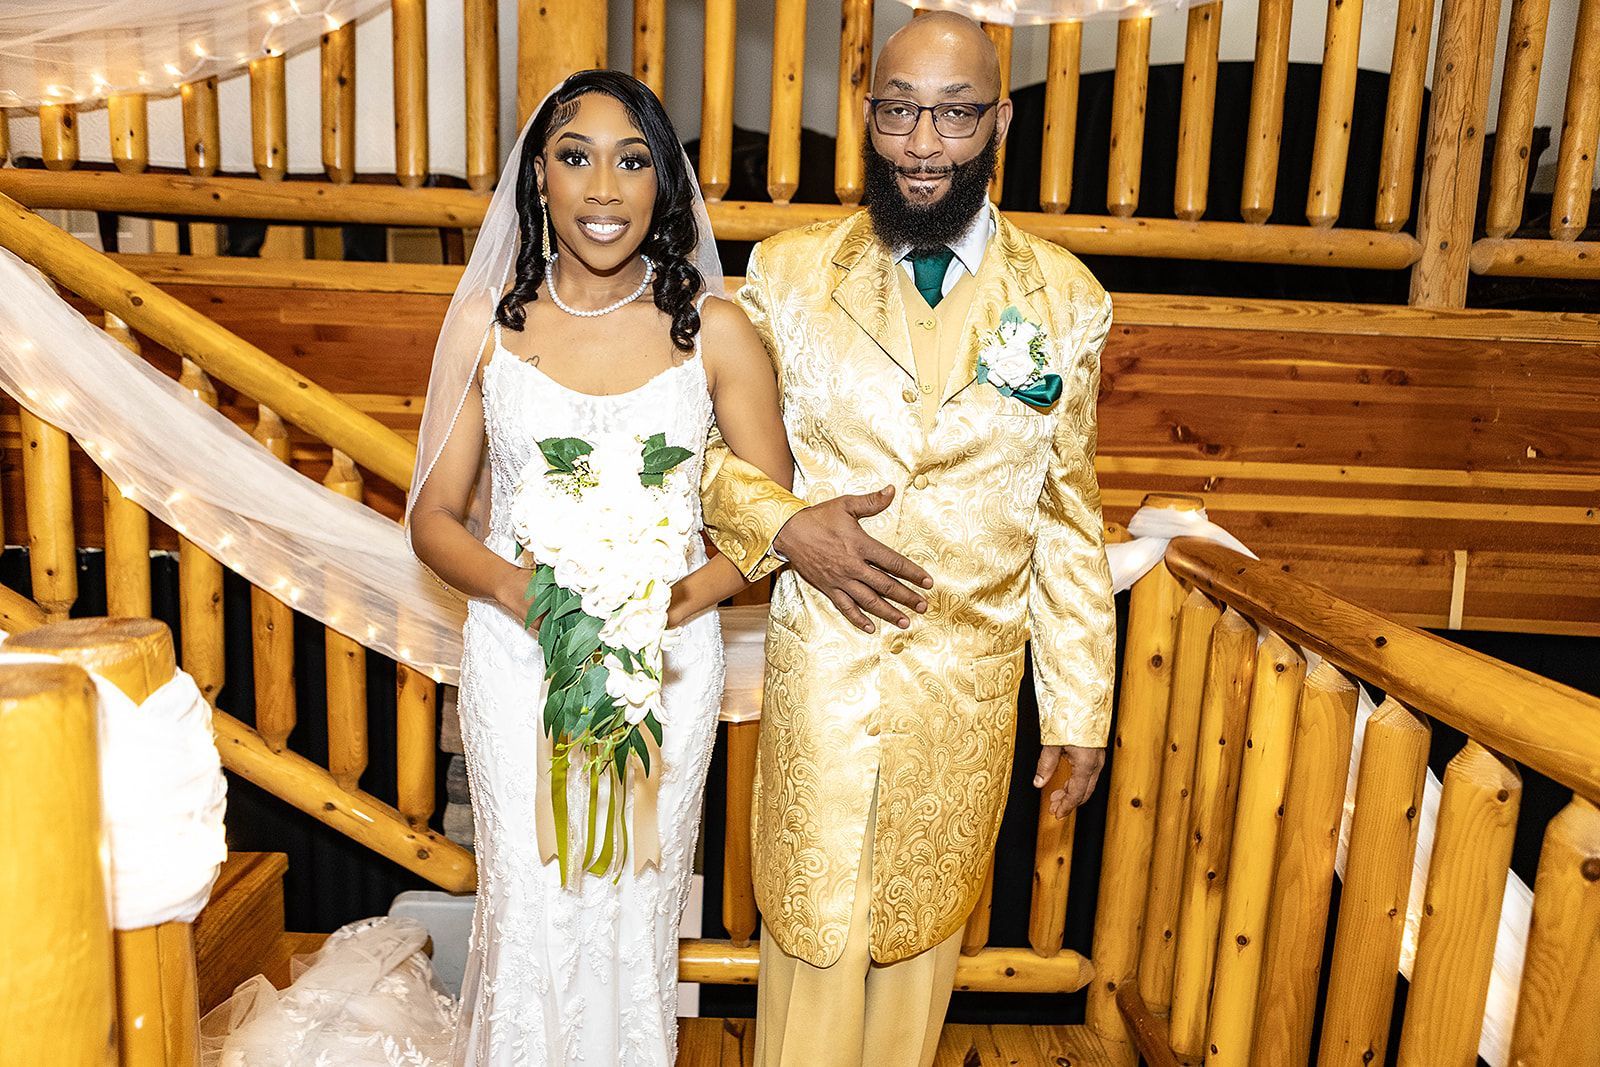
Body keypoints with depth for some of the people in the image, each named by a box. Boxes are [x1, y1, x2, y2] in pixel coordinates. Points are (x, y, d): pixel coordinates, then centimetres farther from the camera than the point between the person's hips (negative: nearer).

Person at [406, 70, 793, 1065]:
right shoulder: (488, 321, -1)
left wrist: (678, 598, -16)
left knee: (635, 909, 14)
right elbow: (435, 517, 3)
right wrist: (518, 589, -16)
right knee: (530, 914, 10)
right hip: (518, 656, 1)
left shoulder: (715, 331, -5)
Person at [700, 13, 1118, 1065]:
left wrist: (1081, 707, 5)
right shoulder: (788, 272, -3)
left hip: (971, 694, 1)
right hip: (819, 672, 0)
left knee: (922, 934, 19)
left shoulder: (1064, 299, -2)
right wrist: (784, 524, -16)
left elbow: (1069, 518, 2)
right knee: (811, 931, 14)